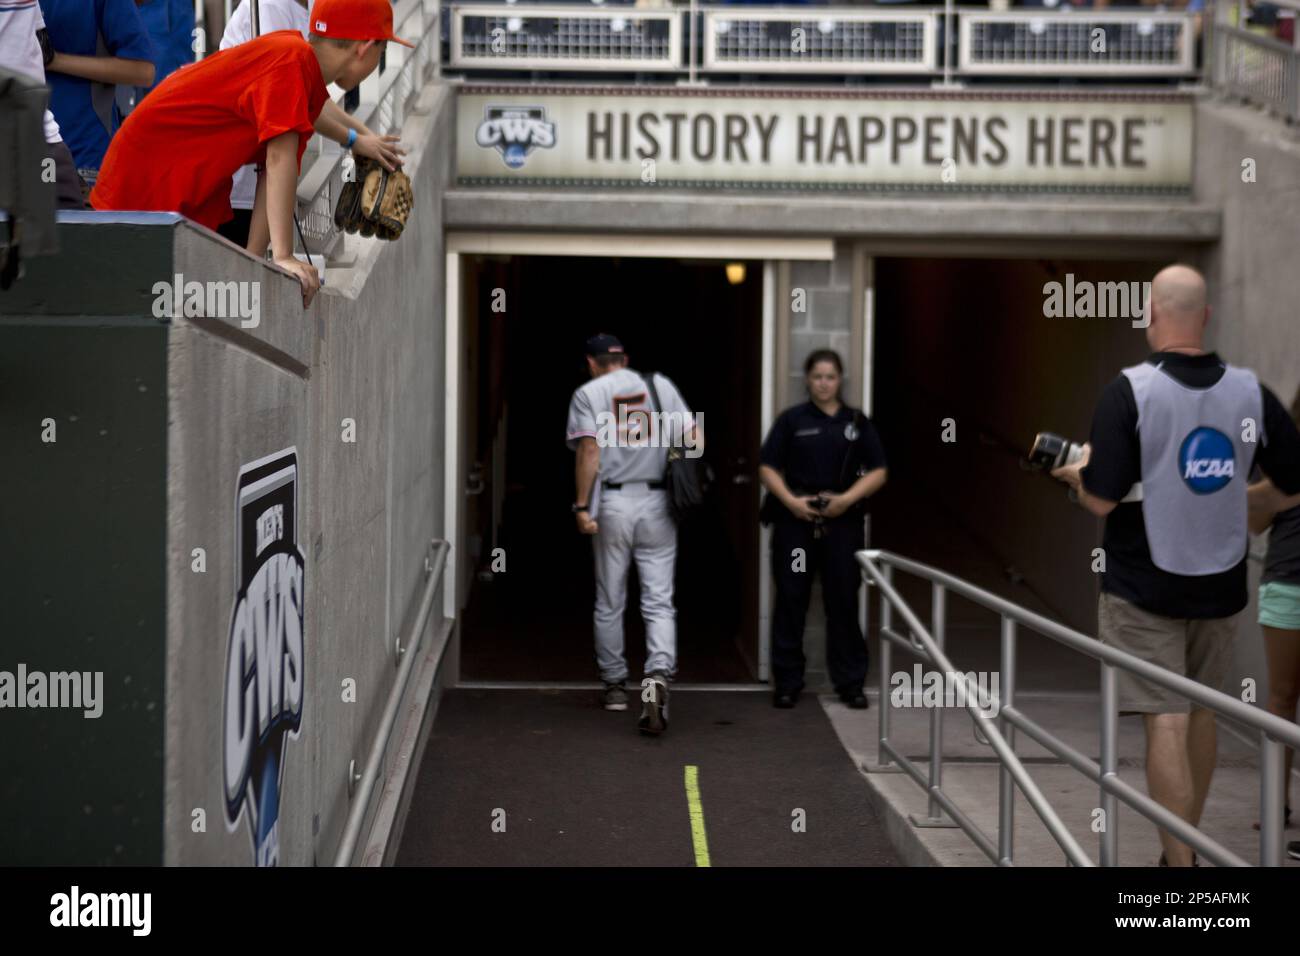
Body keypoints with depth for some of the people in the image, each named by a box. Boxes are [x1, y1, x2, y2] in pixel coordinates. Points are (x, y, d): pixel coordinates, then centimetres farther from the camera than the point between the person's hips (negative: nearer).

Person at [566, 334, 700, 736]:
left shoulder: (588, 393, 0)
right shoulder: (660, 385, 8)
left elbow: (589, 450, -12)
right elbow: (694, 436, 0)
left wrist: (581, 506, -11)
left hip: (611, 504, -1)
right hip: (657, 505, 2)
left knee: (609, 603, 12)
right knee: (659, 601, 0)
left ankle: (614, 686, 22)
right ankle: (658, 675, -23)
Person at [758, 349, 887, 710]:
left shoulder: (857, 422, 8)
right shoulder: (792, 420, 4)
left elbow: (878, 473, 6)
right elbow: (767, 468, 3)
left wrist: (847, 498, -10)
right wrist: (791, 500, -13)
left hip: (842, 522, 1)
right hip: (795, 520, -1)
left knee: (844, 600, 4)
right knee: (791, 600, 2)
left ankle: (850, 683, 12)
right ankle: (787, 683, 10)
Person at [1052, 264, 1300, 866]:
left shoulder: (1130, 389, -16)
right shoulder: (1250, 391, -3)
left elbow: (1102, 501, -19)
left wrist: (1074, 472, 2)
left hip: (1145, 586, -4)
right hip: (1220, 584, 4)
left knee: (1166, 722, -2)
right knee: (1203, 713, 19)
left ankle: (1179, 862, -4)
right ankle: (1187, 847, 33)